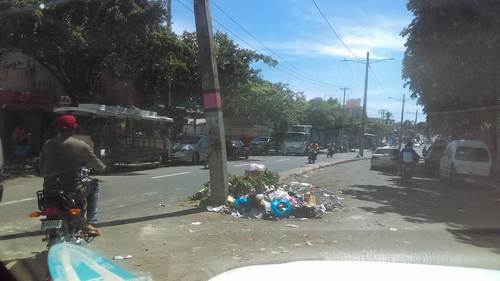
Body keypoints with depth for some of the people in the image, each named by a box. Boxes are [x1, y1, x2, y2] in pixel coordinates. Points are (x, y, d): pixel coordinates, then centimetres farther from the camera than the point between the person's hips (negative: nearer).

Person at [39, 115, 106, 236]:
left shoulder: (47, 144, 3)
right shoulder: (80, 146, -9)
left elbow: (42, 170, 9)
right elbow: (97, 165, 3)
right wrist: (104, 168, 25)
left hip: (50, 189, 5)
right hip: (73, 189, -4)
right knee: (94, 186, 23)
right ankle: (91, 223, 14)